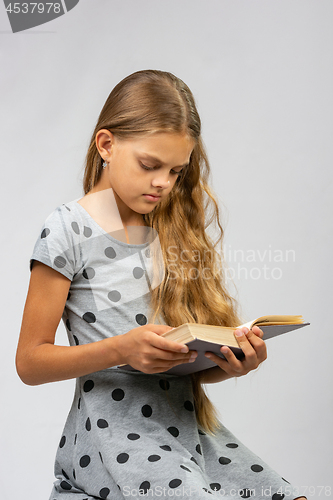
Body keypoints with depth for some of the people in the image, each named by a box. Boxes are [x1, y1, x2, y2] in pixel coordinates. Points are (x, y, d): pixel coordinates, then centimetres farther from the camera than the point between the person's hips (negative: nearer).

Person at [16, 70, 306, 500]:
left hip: (189, 423, 5)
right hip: (113, 432, -5)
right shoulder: (69, 230, -4)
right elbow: (30, 361, -5)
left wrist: (230, 363, -8)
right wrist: (122, 349, -20)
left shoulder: (177, 228, 12)